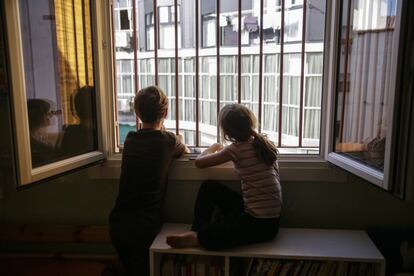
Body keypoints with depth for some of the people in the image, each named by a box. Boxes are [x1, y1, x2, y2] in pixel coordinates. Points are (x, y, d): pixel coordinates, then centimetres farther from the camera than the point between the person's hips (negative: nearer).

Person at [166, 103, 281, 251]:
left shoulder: (237, 149, -19)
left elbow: (199, 162, -8)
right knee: (209, 186, 9)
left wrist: (214, 147, 11)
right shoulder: (264, 143, 1)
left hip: (260, 225, -8)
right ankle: (197, 231, 10)